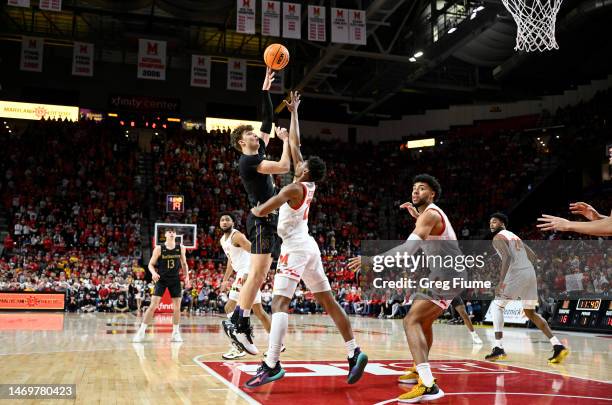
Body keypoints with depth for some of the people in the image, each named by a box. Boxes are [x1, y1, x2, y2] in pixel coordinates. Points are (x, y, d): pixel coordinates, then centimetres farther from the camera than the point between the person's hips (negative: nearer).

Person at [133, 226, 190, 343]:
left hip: (175, 280, 3)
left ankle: (176, 333, 16)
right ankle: (141, 332, -2)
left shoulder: (181, 248, -2)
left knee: (177, 307, 3)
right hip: (161, 279, -3)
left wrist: (187, 277, 0)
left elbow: (184, 264, 10)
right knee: (153, 306, -10)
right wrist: (154, 273, -22)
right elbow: (151, 264, -2)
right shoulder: (159, 249, -9)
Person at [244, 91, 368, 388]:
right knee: (328, 301, 8)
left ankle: (271, 365, -24)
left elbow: (262, 211, -19)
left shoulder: (294, 188, -13)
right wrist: (293, 112, 24)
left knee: (280, 302, -16)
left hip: (295, 248, -9)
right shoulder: (309, 185, 10)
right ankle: (354, 353, 9)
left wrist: (253, 209, 6)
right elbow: (294, 144, 18)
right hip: (308, 247, 9)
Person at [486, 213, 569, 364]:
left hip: (516, 274, -8)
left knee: (497, 305, 6)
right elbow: (533, 257, 25)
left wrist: (501, 281, -23)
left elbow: (508, 257, -19)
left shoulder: (498, 238, -2)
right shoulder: (515, 236, 26)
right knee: (531, 312, 19)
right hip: (530, 273, 8)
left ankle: (498, 348, -3)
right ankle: (558, 346, 8)